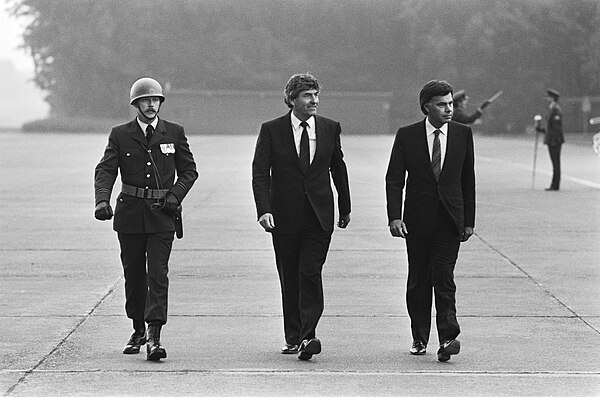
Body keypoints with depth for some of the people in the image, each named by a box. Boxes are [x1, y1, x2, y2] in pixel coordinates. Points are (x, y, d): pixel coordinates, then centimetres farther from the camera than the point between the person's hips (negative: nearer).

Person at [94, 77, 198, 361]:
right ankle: (138, 330, 26)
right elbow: (105, 170, -3)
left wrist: (175, 195, -7)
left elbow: (189, 170, 11)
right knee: (133, 274, 10)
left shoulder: (174, 133, 6)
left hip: (161, 213, -1)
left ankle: (154, 337, -16)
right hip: (130, 213, 1)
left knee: (157, 274, -11)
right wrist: (102, 201, -21)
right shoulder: (120, 135, 4)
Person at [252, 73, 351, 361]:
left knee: (311, 274, -11)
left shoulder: (330, 128, 5)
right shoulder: (271, 131, -2)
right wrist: (263, 210, -18)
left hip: (319, 216, 0)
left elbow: (338, 169, 16)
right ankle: (292, 337, 16)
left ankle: (308, 336, -16)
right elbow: (260, 173, -5)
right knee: (289, 279, 7)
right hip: (285, 217, 0)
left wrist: (345, 207, 21)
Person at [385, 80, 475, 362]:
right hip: (418, 219, 0)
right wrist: (394, 217, -14)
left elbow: (468, 180, 9)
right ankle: (419, 338, 20)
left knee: (444, 278, -12)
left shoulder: (463, 134, 4)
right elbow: (394, 179, -2)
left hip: (450, 219, 0)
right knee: (418, 281, 8)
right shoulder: (407, 136, 0)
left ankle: (448, 338, -15)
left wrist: (469, 221, 8)